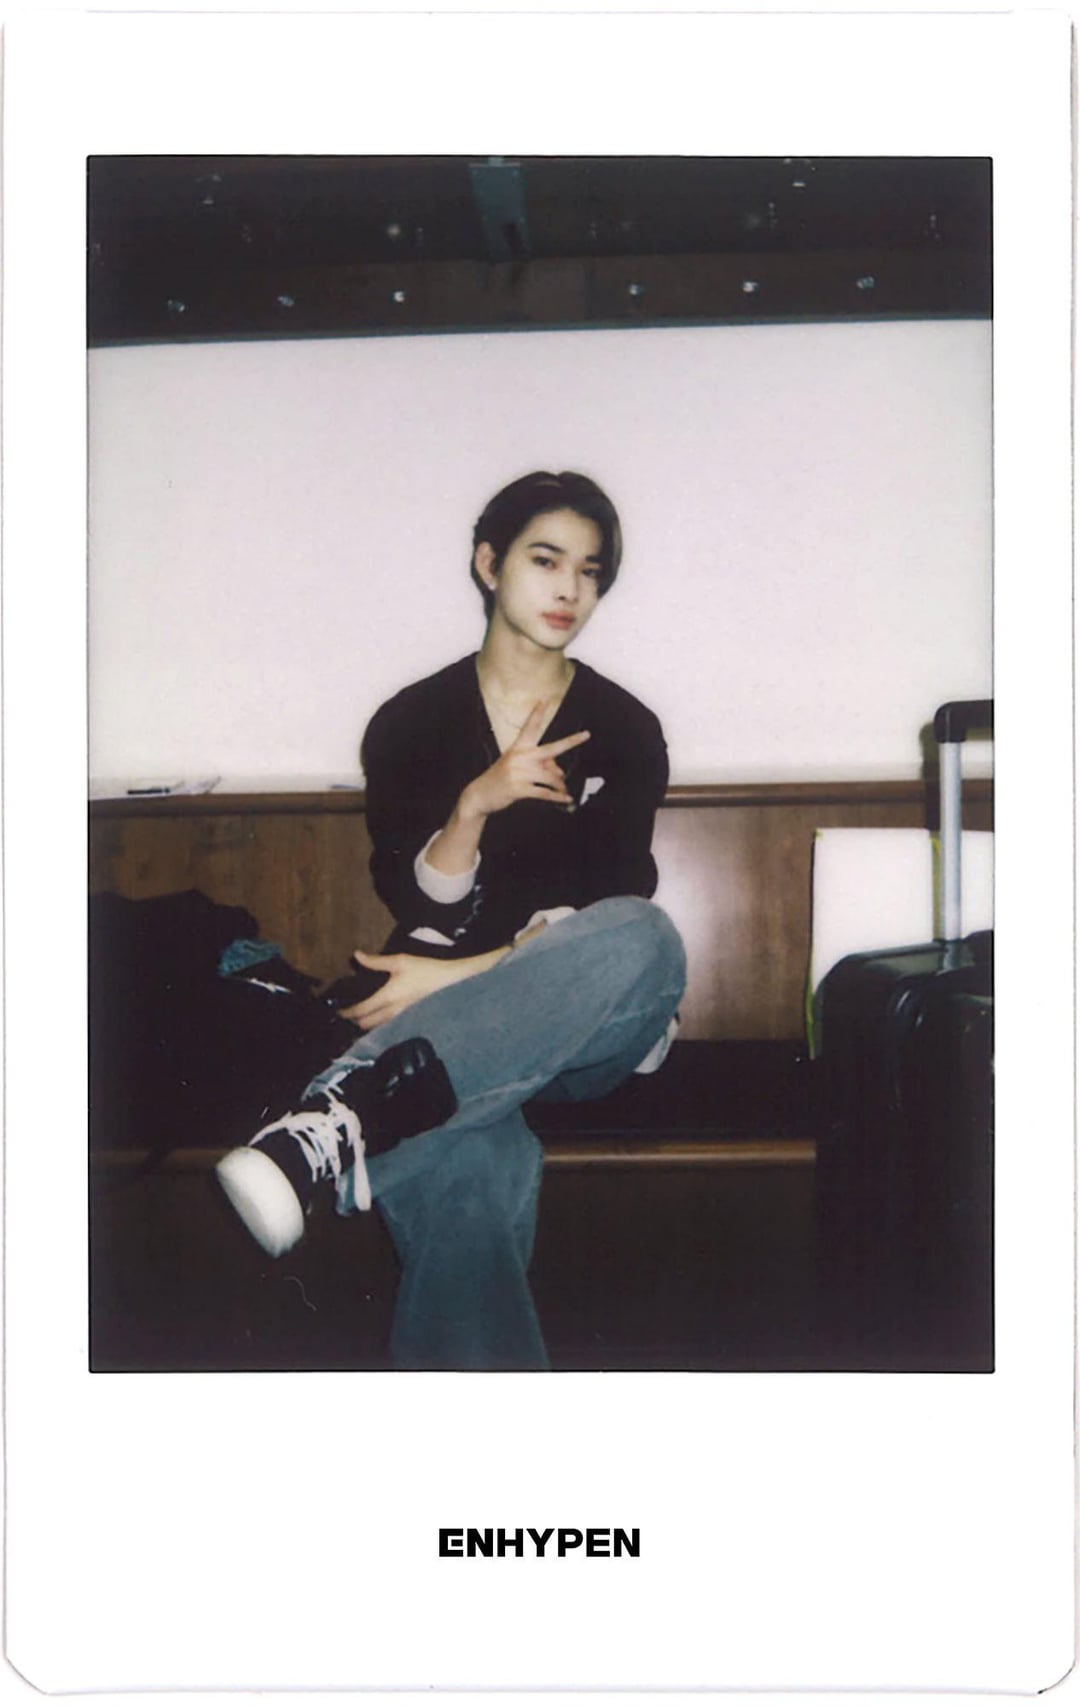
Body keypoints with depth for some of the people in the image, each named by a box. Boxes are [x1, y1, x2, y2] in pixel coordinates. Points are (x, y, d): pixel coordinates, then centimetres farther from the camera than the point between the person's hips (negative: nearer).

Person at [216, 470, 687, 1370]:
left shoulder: (624, 731, 7)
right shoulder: (411, 723, 9)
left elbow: (612, 916, -2)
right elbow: (417, 901, 1)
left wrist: (463, 975, -15)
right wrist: (476, 805, -18)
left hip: (584, 1028, 1)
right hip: (439, 1026, -1)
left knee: (647, 939, -39)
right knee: (460, 1177, -39)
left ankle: (343, 1115, -47)